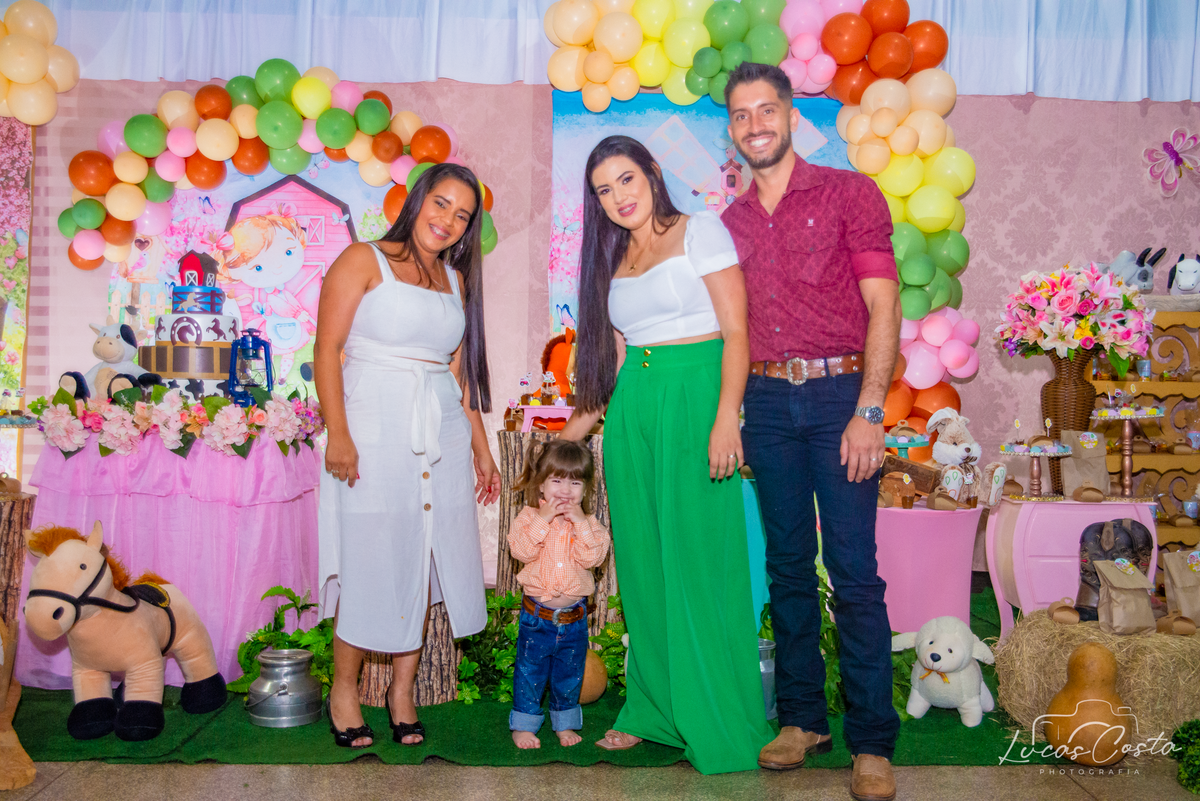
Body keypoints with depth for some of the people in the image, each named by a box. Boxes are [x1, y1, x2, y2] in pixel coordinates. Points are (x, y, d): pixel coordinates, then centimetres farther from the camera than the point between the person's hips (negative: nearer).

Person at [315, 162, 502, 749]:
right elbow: (327, 350, -7)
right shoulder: (362, 261, 1)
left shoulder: (456, 281, 17)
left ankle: (403, 688, 20)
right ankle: (344, 688, 16)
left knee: (425, 559, 6)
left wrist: (480, 448, 15)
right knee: (372, 560, -3)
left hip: (442, 436, 5)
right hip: (375, 431, -5)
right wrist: (338, 435, -16)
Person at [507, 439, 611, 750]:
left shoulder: (588, 522, -2)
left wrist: (580, 522, -21)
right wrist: (543, 520, -26)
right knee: (530, 671, 9)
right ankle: (524, 723, 27)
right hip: (536, 613, -2)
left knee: (569, 673, 16)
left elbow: (593, 557, -16)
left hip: (574, 616, 2)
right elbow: (521, 550, -21)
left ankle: (564, 721, 35)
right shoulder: (530, 516, -6)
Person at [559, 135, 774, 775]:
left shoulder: (700, 231, 0)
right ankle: (655, 709, 24)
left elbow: (735, 332, -8)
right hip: (631, 412, 6)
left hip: (694, 402, -6)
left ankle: (720, 726, 9)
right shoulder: (613, 260, 17)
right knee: (642, 562, 9)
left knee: (699, 560, -4)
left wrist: (726, 417, -19)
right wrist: (573, 431, 16)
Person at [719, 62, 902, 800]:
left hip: (840, 393, -4)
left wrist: (868, 412, -14)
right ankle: (802, 718, 22)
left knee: (854, 571, -5)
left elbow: (884, 308, -5)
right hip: (767, 401, 4)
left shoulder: (850, 193, 2)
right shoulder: (730, 222, 15)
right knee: (788, 566, 9)